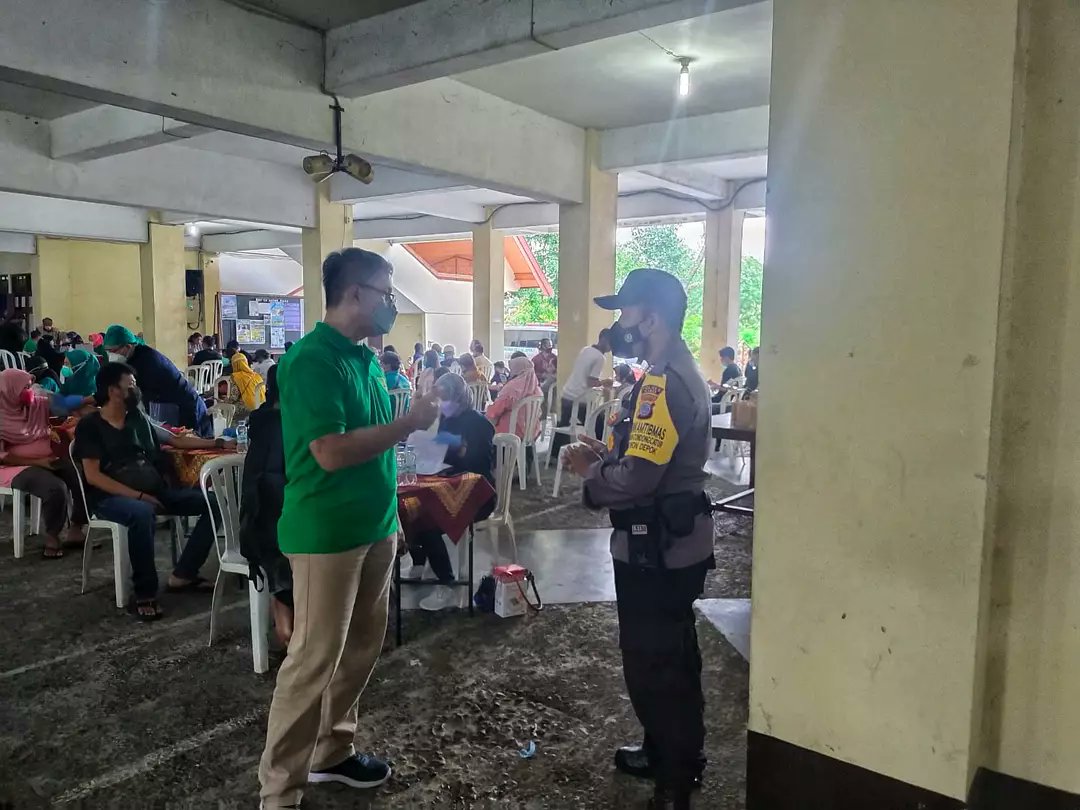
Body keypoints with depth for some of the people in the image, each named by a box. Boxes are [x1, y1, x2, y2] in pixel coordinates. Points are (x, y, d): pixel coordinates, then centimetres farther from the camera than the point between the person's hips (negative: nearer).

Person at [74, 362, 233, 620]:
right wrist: (137, 495, -21)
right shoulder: (89, 426, -2)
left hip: (156, 490, 6)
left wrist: (216, 443, 13)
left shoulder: (138, 418, 15)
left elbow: (176, 440, 23)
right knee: (142, 513, -40)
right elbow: (93, 476, -11)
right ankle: (144, 593, -26)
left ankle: (181, 576, -10)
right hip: (112, 497, -6)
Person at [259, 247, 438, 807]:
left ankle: (332, 752, 35)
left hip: (373, 526, 9)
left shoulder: (366, 358, 10)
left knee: (359, 650, 17)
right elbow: (332, 452, -25)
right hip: (327, 534, -9)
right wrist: (409, 423, -18)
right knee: (313, 661, 0)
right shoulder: (311, 360, -17)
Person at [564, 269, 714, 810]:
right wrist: (607, 456, 6)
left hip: (656, 550, -11)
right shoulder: (679, 375, 11)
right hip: (668, 544, 11)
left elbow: (634, 480, -29)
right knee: (666, 659, 23)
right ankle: (665, 752, 40)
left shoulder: (664, 385, -23)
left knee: (656, 666, 3)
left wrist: (590, 472, -10)